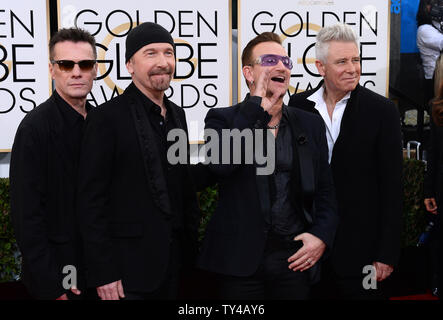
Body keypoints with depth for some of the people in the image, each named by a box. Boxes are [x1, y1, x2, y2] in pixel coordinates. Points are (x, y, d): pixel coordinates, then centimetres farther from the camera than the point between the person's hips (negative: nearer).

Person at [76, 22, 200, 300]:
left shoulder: (177, 114, 9)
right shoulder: (108, 117, -12)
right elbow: (92, 201, -14)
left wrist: (192, 244, 12)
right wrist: (103, 273, -16)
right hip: (129, 270, -6)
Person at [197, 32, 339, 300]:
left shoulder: (310, 124, 11)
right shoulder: (223, 119, 2)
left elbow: (325, 190, 11)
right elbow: (219, 164, -20)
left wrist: (321, 236, -5)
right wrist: (257, 104, -15)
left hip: (296, 257, 3)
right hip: (241, 260, -2)